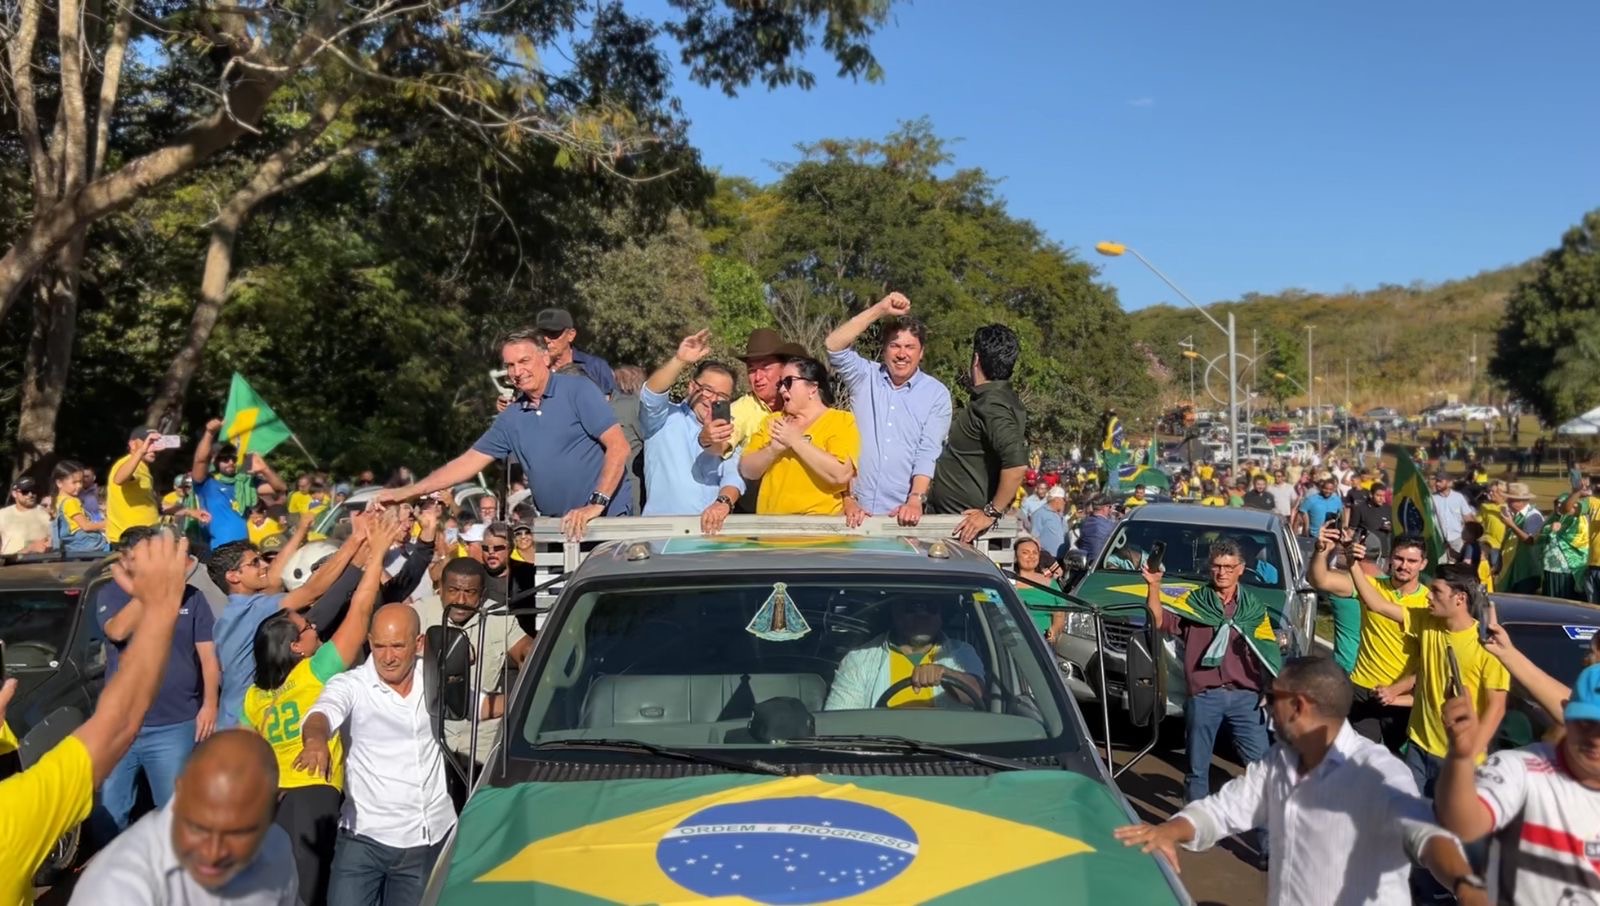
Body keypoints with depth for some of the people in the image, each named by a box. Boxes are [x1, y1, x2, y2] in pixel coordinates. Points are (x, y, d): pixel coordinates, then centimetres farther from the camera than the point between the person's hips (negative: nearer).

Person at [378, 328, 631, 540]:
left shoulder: (577, 391, -7)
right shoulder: (511, 418, 10)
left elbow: (618, 446, -14)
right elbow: (469, 462, 12)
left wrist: (596, 504, -21)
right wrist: (405, 492, 7)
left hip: (607, 519, -5)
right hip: (558, 526, 5)